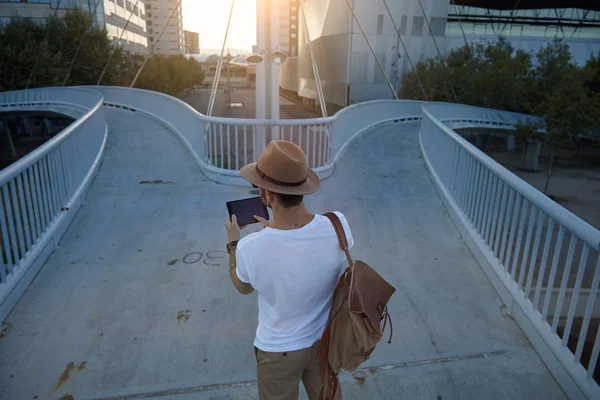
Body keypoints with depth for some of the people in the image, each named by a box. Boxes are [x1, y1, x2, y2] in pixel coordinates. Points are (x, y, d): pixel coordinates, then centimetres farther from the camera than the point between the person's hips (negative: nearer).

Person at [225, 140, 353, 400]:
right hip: (326, 339, 3)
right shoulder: (337, 225, -26)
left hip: (279, 350, -2)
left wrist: (233, 242, 7)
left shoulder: (251, 249, -33)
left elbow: (243, 287, -7)